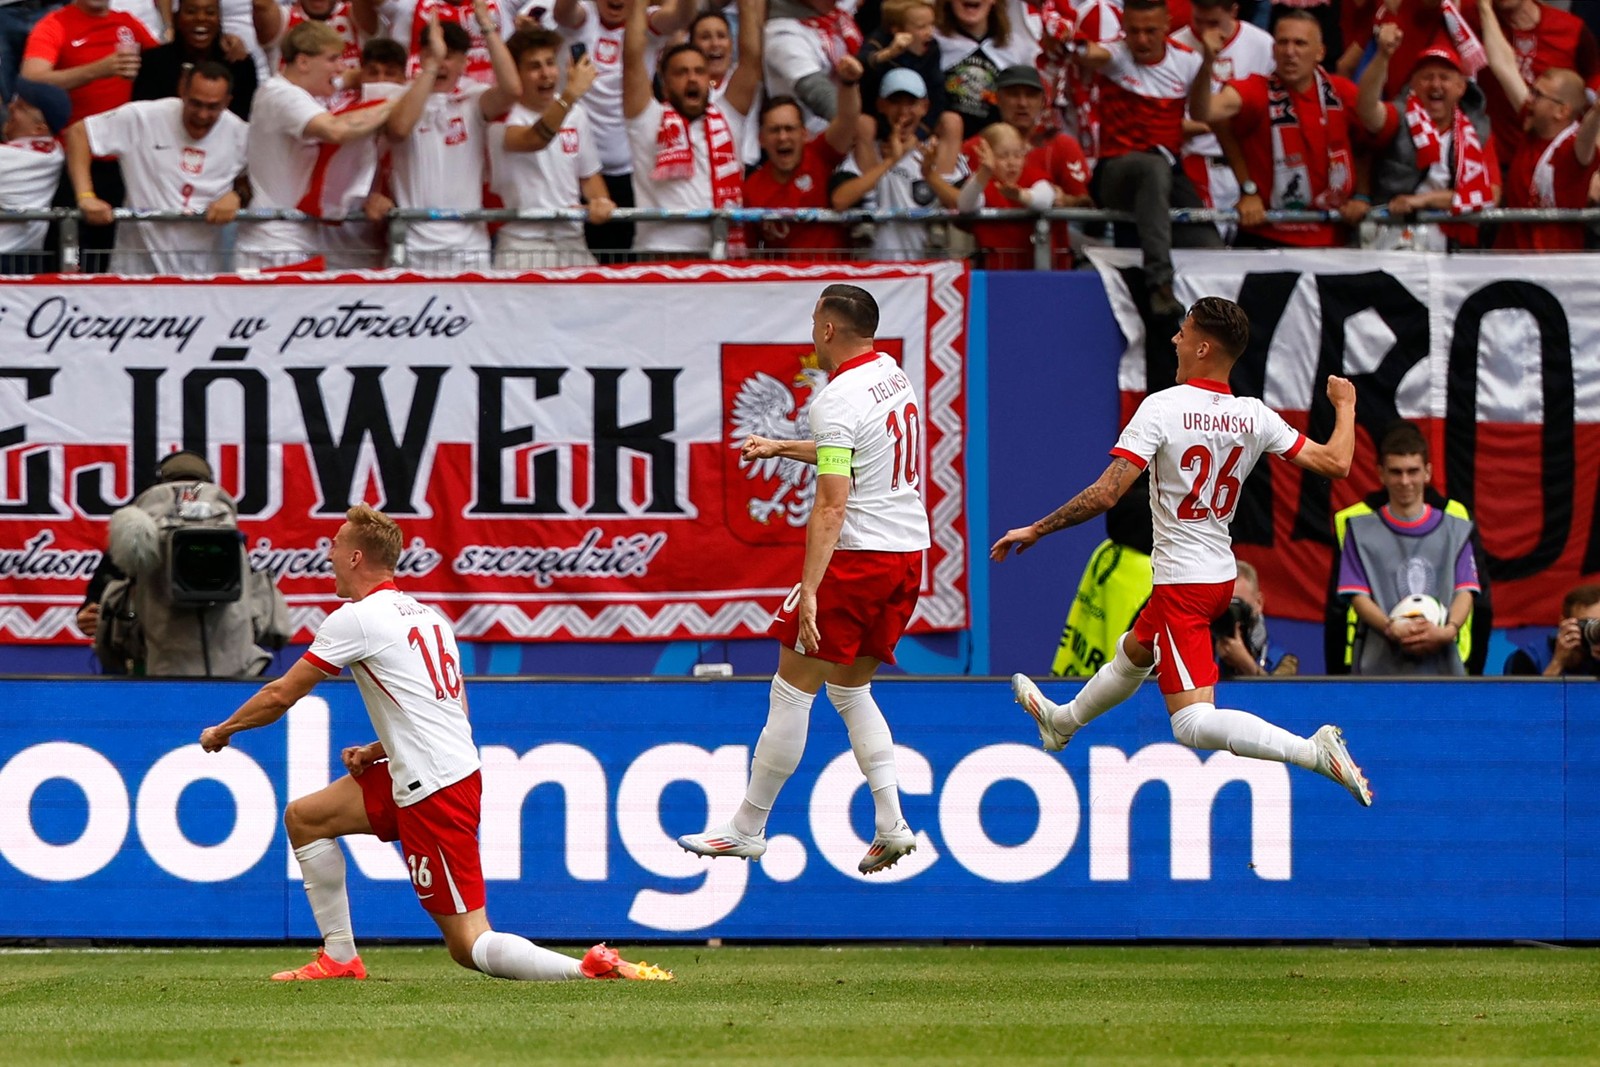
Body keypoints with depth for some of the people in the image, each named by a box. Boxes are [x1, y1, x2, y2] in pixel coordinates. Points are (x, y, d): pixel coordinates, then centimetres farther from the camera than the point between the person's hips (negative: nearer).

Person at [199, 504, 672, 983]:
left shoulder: (355, 618, -9)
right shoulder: (428, 616, 16)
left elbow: (281, 695, -2)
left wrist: (223, 730, 15)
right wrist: (378, 751, 17)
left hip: (433, 792, -9)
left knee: (469, 945, -11)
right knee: (303, 817, 18)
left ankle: (590, 968, -26)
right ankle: (339, 958, 19)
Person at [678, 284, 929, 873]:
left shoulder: (837, 400, -17)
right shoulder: (891, 372, 10)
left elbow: (831, 506, -23)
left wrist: (810, 591, -26)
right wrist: (782, 448, 35)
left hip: (856, 555, -9)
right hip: (909, 552, 9)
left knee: (792, 689, 0)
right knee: (850, 691, 17)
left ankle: (748, 827, 6)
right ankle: (890, 822, 5)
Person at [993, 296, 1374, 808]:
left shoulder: (1162, 408, -20)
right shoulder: (1254, 417, -4)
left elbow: (1105, 494, -24)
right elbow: (1336, 463, -1)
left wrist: (1036, 530, -12)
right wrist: (1345, 406, 20)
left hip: (1182, 582, -9)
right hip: (1220, 573, 9)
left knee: (1192, 723, -14)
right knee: (1133, 652, 35)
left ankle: (1314, 751, -29)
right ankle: (1063, 720, 61)